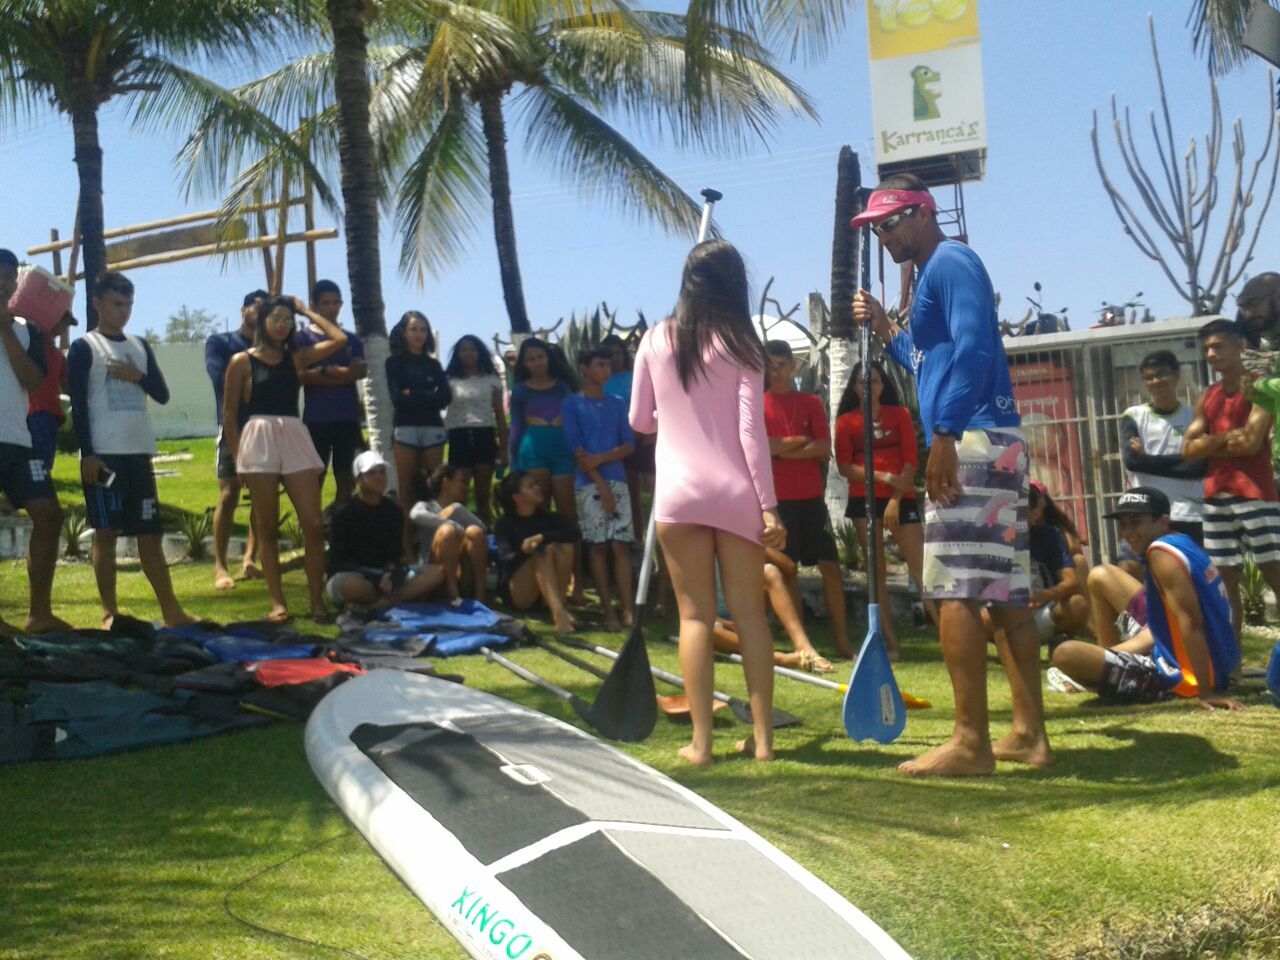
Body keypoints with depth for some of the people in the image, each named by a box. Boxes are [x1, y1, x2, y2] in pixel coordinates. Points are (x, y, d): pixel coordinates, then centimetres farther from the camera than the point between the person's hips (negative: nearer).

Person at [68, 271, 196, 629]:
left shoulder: (140, 346, 15)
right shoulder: (84, 348, -1)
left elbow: (162, 395, 13)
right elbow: (78, 405, -7)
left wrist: (138, 377, -6)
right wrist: (87, 454, -14)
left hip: (140, 451, 5)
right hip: (104, 453, -5)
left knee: (150, 532, 7)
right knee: (106, 530, -1)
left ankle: (171, 610, 9)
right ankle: (110, 613, 5)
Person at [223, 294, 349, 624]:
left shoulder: (297, 357, 14)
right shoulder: (242, 361, 4)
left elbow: (340, 339, 6)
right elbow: (229, 414, 4)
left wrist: (307, 312, 12)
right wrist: (237, 458, -1)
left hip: (295, 438, 3)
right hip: (258, 440, -3)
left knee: (314, 525, -5)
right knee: (267, 528, 1)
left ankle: (317, 600, 1)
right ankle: (277, 602, 6)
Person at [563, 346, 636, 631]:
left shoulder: (617, 404, 13)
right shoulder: (572, 404, 3)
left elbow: (629, 445, 7)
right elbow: (577, 450, -4)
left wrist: (600, 458, -11)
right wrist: (600, 483, -11)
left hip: (617, 481, 3)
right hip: (588, 483, -3)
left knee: (621, 545, -3)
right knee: (597, 546, -1)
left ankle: (628, 611, -6)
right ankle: (608, 611, 2)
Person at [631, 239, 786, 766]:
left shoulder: (656, 340, 4)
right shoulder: (740, 343, -1)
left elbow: (640, 421, 11)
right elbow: (751, 430, -6)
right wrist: (768, 505, -4)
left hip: (678, 492, 1)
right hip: (735, 492, -1)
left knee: (696, 615, 5)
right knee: (749, 613, 7)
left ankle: (701, 741, 4)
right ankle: (762, 737, 10)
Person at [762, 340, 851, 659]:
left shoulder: (811, 402, 7)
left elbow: (824, 448, -2)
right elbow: (761, 448, -11)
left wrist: (782, 449, -10)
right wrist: (802, 441, -7)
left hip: (811, 496, 2)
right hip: (777, 497, -2)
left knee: (831, 567, 1)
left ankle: (842, 639, 8)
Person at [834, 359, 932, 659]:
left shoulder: (900, 414, 8)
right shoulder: (846, 420, 7)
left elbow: (911, 459, 1)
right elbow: (845, 467, -1)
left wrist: (896, 498, -10)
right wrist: (884, 477, -13)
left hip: (901, 498, -1)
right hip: (864, 500, 1)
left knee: (921, 567, -10)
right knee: (877, 571, 0)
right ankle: (891, 642, 2)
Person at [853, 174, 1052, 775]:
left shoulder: (950, 262, -6)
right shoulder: (932, 276, 24)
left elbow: (973, 350, -20)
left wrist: (943, 437, -23)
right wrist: (884, 329, 24)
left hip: (972, 443, -10)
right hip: (990, 446, 10)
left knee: (954, 590, -11)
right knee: (1006, 593, 8)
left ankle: (971, 743, -9)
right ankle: (1029, 734, 12)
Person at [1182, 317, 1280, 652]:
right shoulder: (1207, 398, 17)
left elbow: (1251, 442, -15)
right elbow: (1188, 449, 7)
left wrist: (1210, 445, -2)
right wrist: (1226, 437, -6)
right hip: (1216, 497, 7)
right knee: (1227, 582, 8)